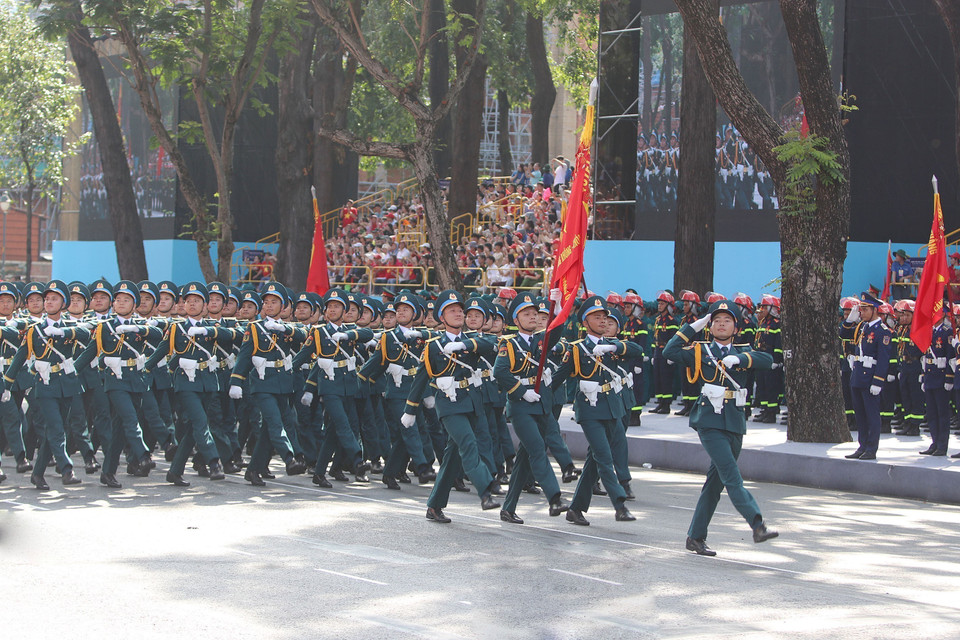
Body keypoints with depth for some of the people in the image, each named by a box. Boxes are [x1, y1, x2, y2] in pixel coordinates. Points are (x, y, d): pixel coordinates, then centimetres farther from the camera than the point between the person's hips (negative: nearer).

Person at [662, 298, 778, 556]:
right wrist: (692, 327, -5)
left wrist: (739, 359, -16)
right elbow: (670, 352, -6)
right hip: (710, 421, -5)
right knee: (732, 476, -18)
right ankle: (757, 525, -29)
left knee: (716, 481, 8)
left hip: (735, 421, 5)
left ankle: (696, 537, 15)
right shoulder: (700, 351, 7)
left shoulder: (742, 352, 15)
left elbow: (768, 360, -3)